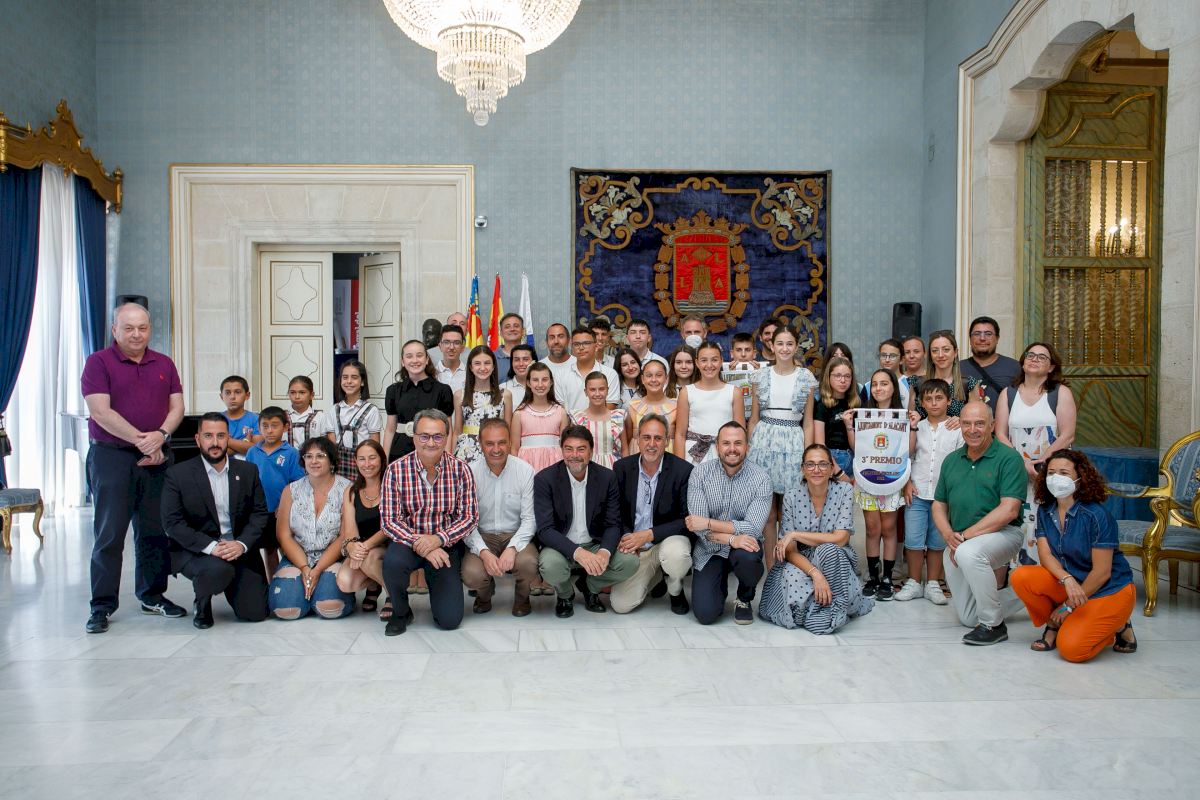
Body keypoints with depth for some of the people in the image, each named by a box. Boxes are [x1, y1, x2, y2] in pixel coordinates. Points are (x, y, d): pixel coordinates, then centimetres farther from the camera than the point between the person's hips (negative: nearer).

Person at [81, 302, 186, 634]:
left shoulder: (164, 364, 12)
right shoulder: (98, 362, -1)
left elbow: (177, 406, 7)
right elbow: (100, 411, -11)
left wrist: (160, 436, -12)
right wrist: (142, 441, -14)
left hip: (157, 459, 4)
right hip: (111, 457, -4)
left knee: (155, 532, 8)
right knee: (109, 534, -2)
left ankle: (153, 596, 20)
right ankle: (102, 606, 5)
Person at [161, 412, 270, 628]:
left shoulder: (248, 471, 5)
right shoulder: (177, 474, -4)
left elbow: (259, 513, 4)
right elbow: (172, 522, -9)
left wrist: (241, 543, -14)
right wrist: (211, 546, -21)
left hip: (240, 550, 3)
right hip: (196, 550, -3)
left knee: (254, 613, -9)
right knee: (218, 570, -36)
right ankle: (202, 602, 0)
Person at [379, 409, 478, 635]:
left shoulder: (461, 470, -8)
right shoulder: (396, 470, -10)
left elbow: (469, 517, -8)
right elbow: (389, 521, -11)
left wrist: (438, 539, -23)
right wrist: (419, 542, -27)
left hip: (446, 545, 1)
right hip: (408, 541, 0)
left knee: (449, 620, -8)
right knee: (393, 561, -37)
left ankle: (434, 581, 29)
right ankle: (400, 612, -3)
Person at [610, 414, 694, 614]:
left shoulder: (683, 470, -13)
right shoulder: (622, 468, -2)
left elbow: (687, 520, -13)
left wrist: (649, 534, -22)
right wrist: (624, 536, -14)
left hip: (669, 538, -3)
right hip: (635, 549, 3)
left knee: (675, 553, -38)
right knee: (620, 604, -10)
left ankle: (675, 590, 0)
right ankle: (657, 576, 23)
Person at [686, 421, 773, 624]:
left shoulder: (761, 478, -12)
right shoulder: (700, 473, -10)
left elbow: (753, 528, -21)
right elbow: (697, 525, -16)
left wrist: (709, 523, -24)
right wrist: (731, 539, -31)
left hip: (744, 545, 0)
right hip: (709, 550, 1)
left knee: (746, 556, -36)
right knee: (706, 614, -15)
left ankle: (745, 599, -1)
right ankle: (720, 584, 22)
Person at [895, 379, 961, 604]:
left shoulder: (957, 429, 2)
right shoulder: (917, 427, 6)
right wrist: (913, 427, -7)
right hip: (917, 493, 1)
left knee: (937, 542, 8)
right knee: (913, 540, 0)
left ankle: (932, 584, 19)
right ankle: (914, 583, 13)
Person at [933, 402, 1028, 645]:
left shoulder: (1009, 458, -9)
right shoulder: (951, 461, 10)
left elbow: (1009, 510, -18)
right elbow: (939, 506, 12)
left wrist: (966, 535, -21)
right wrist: (948, 535, -9)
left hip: (1000, 534, -6)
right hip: (957, 545, 6)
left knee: (968, 553, -39)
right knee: (967, 618, 9)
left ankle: (993, 625, -19)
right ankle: (999, 578, 34)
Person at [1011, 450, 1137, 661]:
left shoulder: (1097, 515, -20)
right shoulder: (1045, 511, -1)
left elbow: (1102, 573, -18)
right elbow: (1045, 555, -9)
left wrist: (1069, 606, -13)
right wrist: (1067, 579, -30)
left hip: (1108, 590, -5)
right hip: (1068, 585, 6)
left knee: (1071, 649, -22)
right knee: (1021, 577, -21)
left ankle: (1118, 626, 7)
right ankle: (1053, 625, 4)